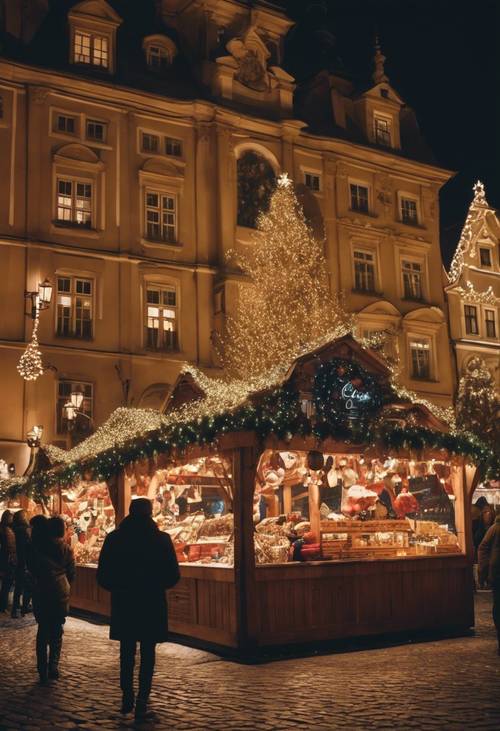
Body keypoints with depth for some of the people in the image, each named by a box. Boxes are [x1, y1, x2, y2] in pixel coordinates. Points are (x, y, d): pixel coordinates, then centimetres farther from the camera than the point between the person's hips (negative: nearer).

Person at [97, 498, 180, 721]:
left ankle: (127, 698, 25)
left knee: (127, 653, 19)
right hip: (152, 604, -2)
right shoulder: (161, 539, -9)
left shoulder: (114, 538, -4)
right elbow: (173, 576, -8)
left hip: (123, 604, 2)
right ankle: (141, 705, 5)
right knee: (147, 655, 7)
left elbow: (102, 576, -2)